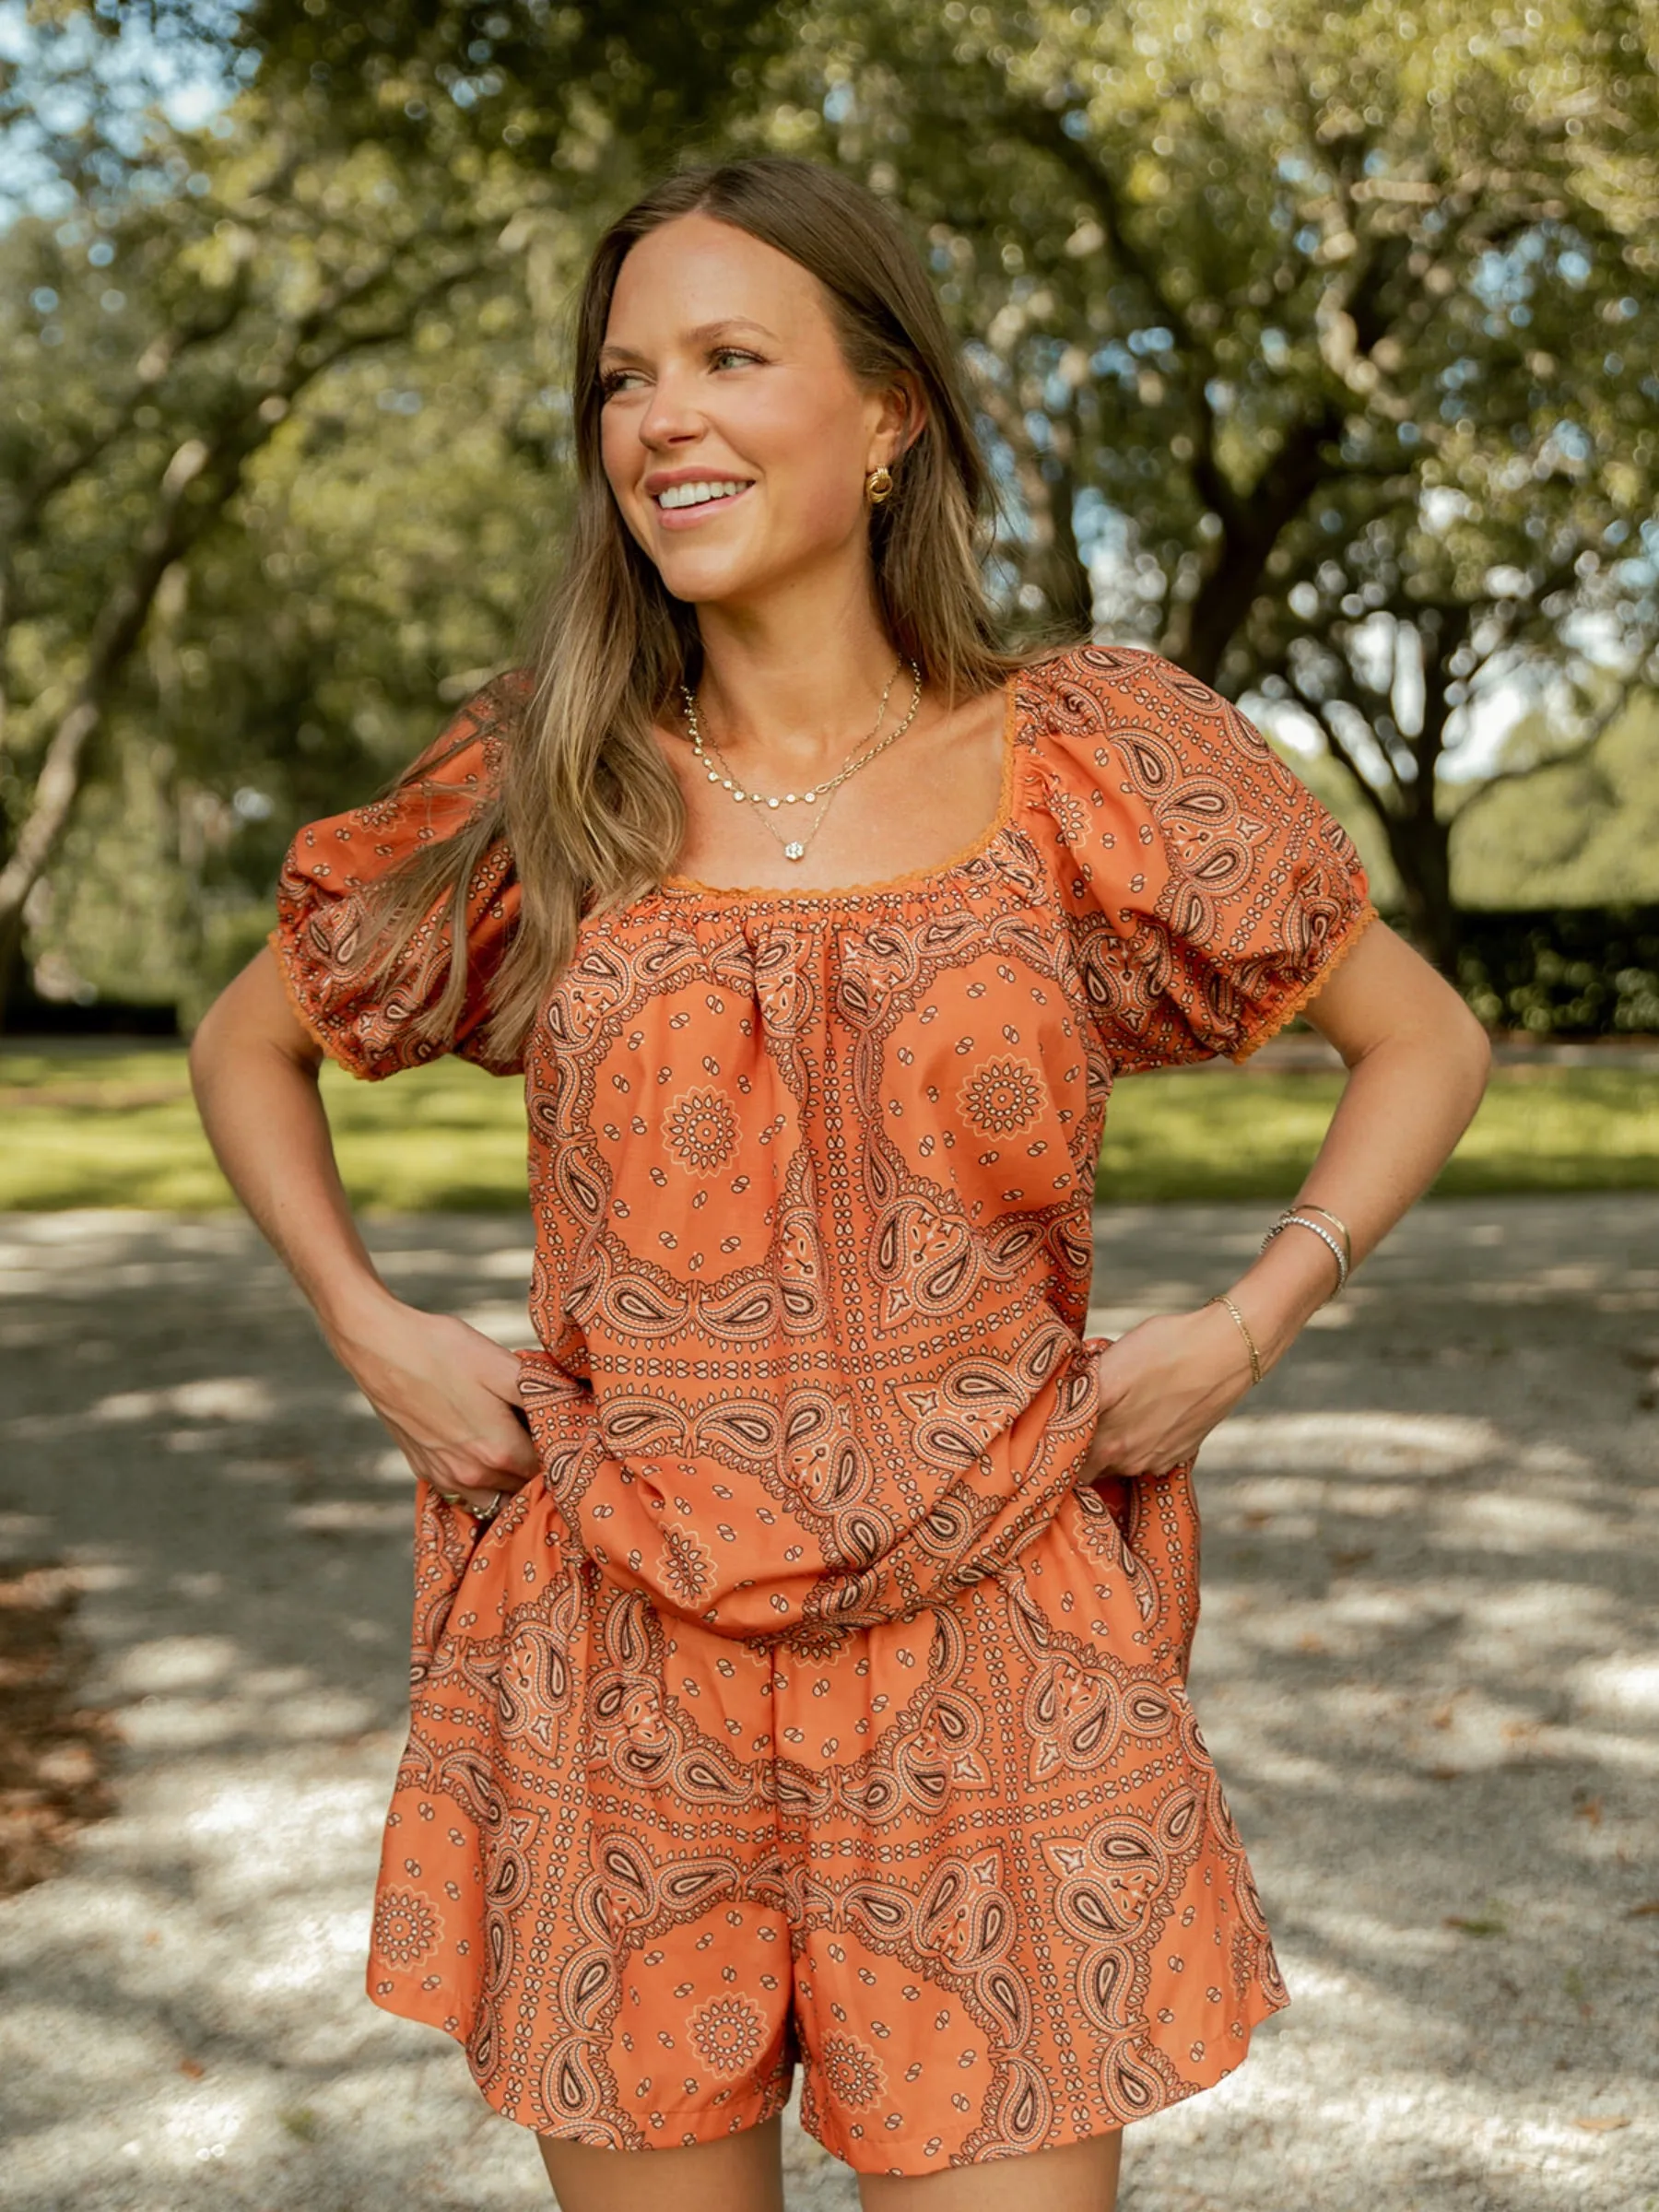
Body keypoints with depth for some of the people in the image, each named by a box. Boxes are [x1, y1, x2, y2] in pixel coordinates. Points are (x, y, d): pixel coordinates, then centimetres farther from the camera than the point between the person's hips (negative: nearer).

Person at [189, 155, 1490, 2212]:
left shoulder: (1088, 762, -2)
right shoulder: (544, 790, 1)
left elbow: (1424, 1040, 9)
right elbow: (246, 1046, 17)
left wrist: (1247, 1328, -4)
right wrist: (366, 1327, 2)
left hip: (988, 1686, -1)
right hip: (615, 1686, 2)